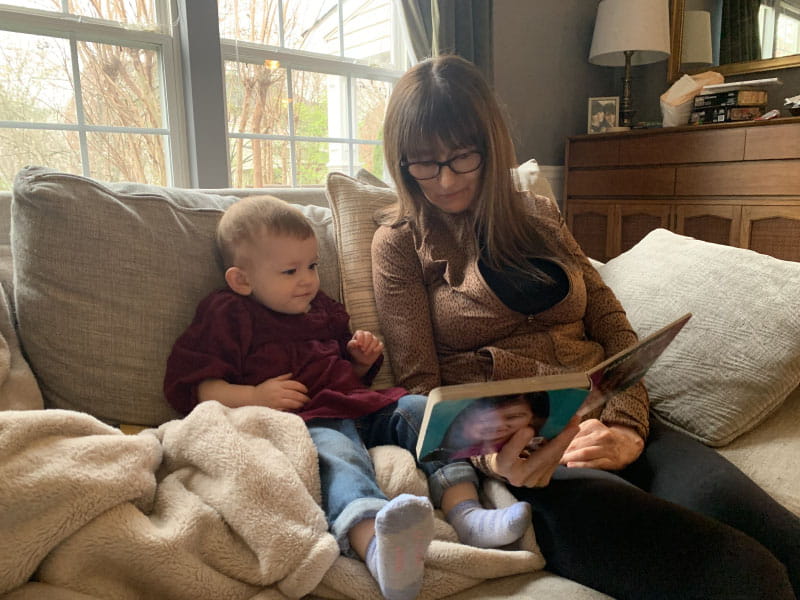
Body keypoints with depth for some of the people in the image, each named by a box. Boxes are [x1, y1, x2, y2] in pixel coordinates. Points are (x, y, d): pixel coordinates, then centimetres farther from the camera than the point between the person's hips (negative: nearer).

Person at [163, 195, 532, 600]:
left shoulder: (321, 308, 27)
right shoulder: (226, 316, 8)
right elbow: (187, 385, 1)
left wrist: (362, 359, 13)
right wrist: (255, 396, -12)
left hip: (360, 406, 8)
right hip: (306, 422, -7)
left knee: (422, 410, -12)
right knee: (338, 458, -37)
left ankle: (466, 512, -26)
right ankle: (378, 548, -66)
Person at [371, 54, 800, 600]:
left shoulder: (540, 217, 19)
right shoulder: (401, 242, 5)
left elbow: (614, 327, 12)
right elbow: (420, 387, -2)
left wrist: (625, 425, -6)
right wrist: (487, 454, -22)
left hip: (603, 430, 5)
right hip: (515, 452, -4)